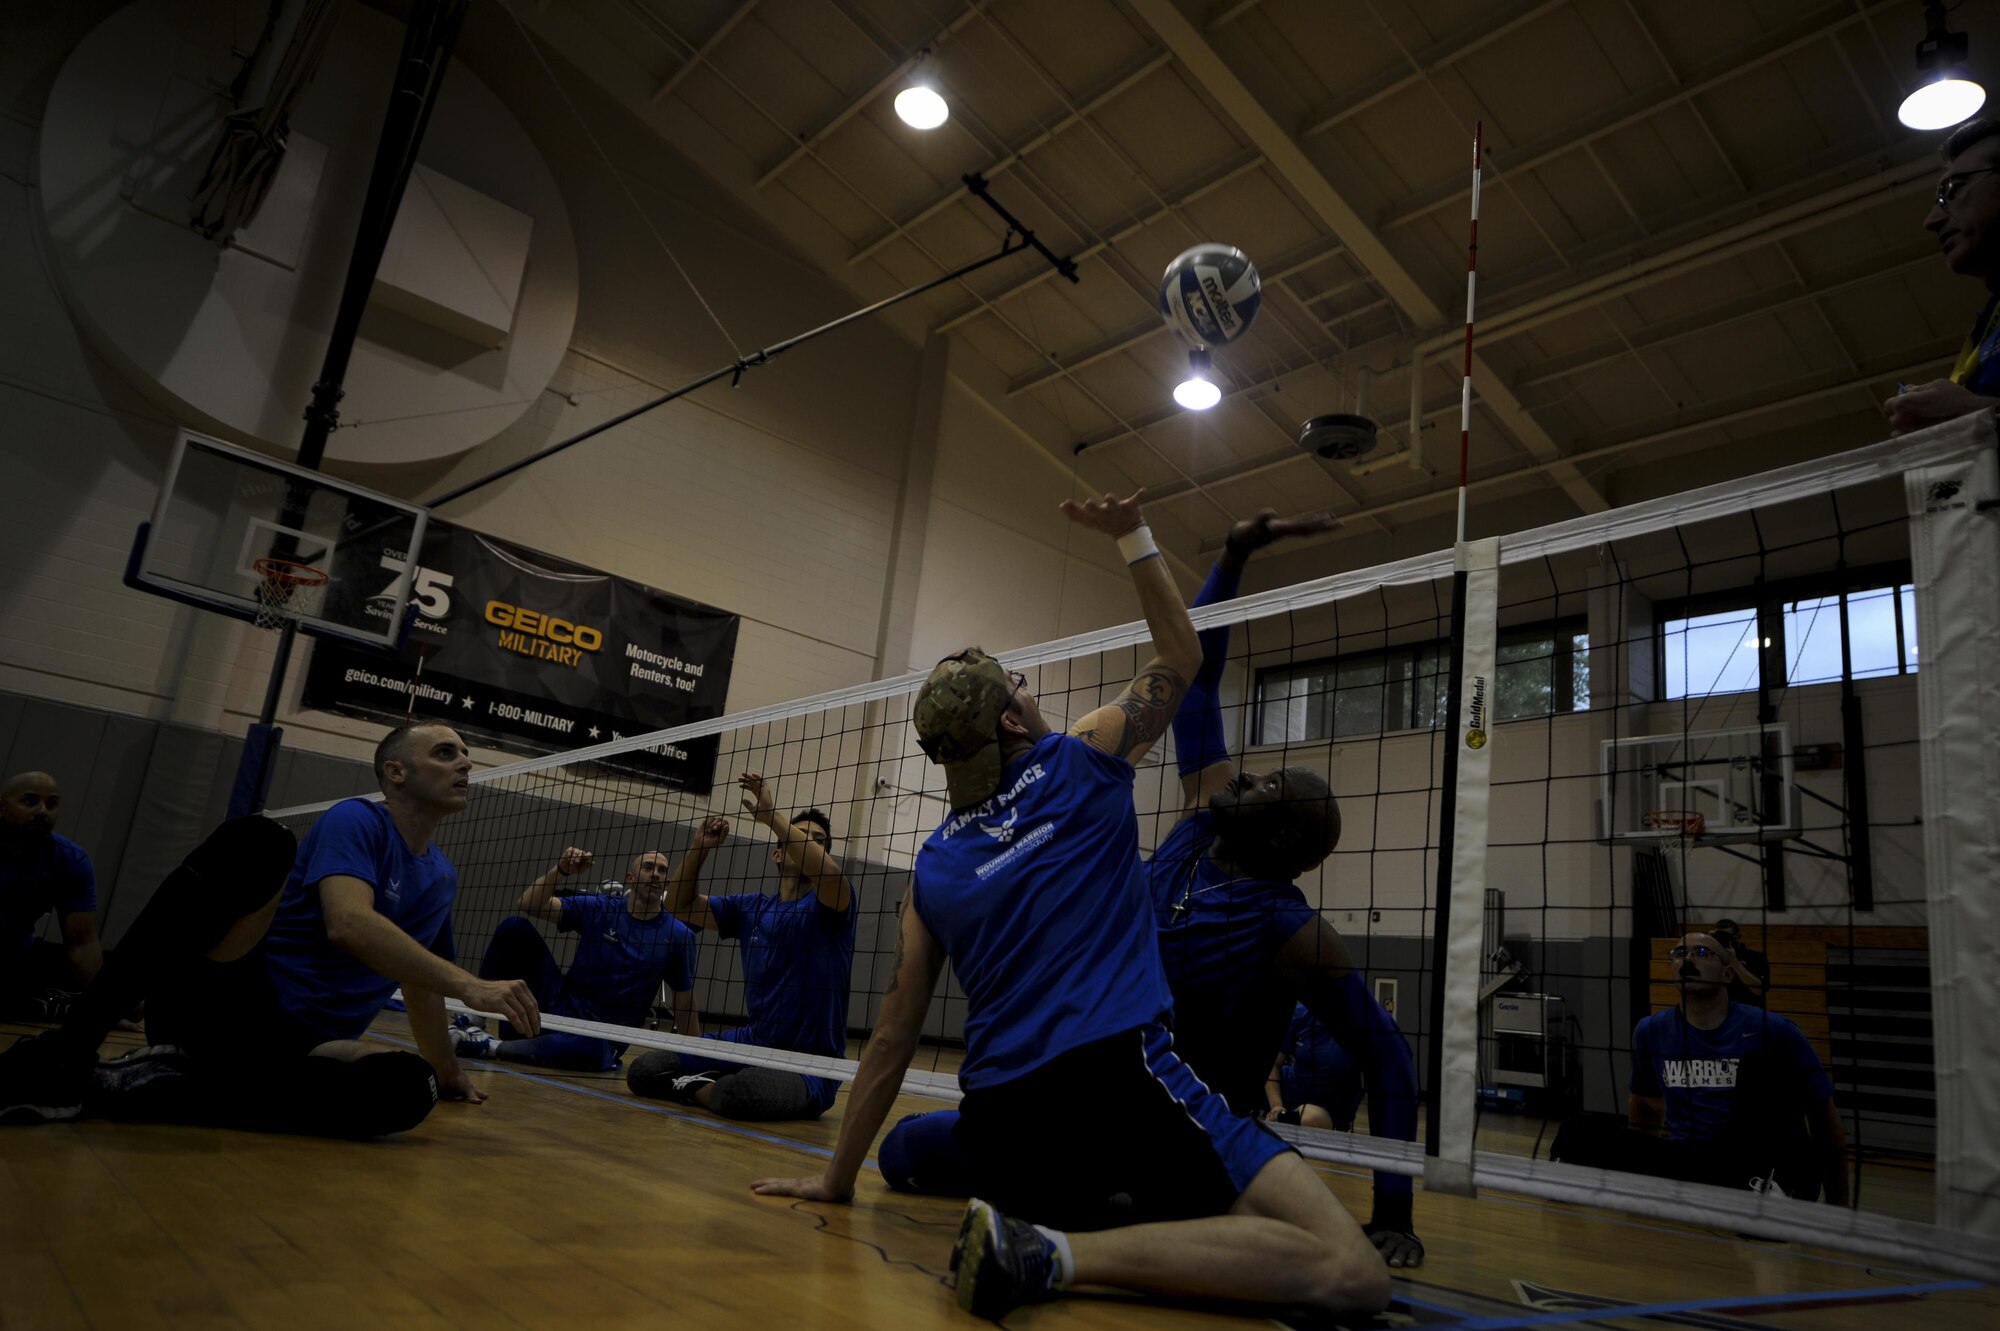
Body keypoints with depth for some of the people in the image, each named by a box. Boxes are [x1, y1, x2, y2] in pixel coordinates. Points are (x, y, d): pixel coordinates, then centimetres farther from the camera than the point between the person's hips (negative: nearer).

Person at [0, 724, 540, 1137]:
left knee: (410, 1086, -32)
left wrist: (447, 1071, 34)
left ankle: (149, 1089, -23)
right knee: (257, 840, -32)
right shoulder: (355, 820, -4)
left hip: (298, 1048, 6)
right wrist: (468, 984, -30)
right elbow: (348, 926, -23)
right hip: (224, 1007, -5)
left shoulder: (441, 879, 17)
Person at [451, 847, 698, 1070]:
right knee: (514, 927, -12)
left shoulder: (679, 936, -6)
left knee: (591, 1048, -43)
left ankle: (494, 1047, -20)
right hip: (559, 1006, 3)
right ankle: (474, 1018, -4)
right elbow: (526, 906, -8)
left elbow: (686, 1007, -2)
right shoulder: (597, 908, 0)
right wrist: (561, 871, -22)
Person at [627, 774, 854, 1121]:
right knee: (644, 1071, -1)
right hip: (752, 1042, 6)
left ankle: (702, 1089, -5)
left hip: (810, 1062, -5)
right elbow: (680, 907, 15)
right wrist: (700, 848, -1)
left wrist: (772, 816, -32)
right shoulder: (750, 908, 10)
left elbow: (830, 873, -31)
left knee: (744, 1092, -36)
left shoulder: (829, 906, -7)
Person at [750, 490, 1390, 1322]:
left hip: (998, 1134, 6)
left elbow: (892, 1039, 15)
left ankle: (1035, 1240, 3)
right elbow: (1180, 656, 21)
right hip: (1121, 1082, -6)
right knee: (1351, 1274, -11)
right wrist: (1133, 536, 26)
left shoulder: (931, 867, 13)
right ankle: (1056, 1252, -22)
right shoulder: (1082, 761, 4)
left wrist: (836, 1179, 25)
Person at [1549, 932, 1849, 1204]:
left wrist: (1837, 1205, 0)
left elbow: (1824, 1113, 2)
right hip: (1683, 1165, 2)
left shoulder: (1771, 1030, -2)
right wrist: (1634, 1161, 26)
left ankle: (1770, 1190, -31)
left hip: (1765, 1170, -2)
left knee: (1759, 1065, -26)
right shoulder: (1651, 1031, 7)